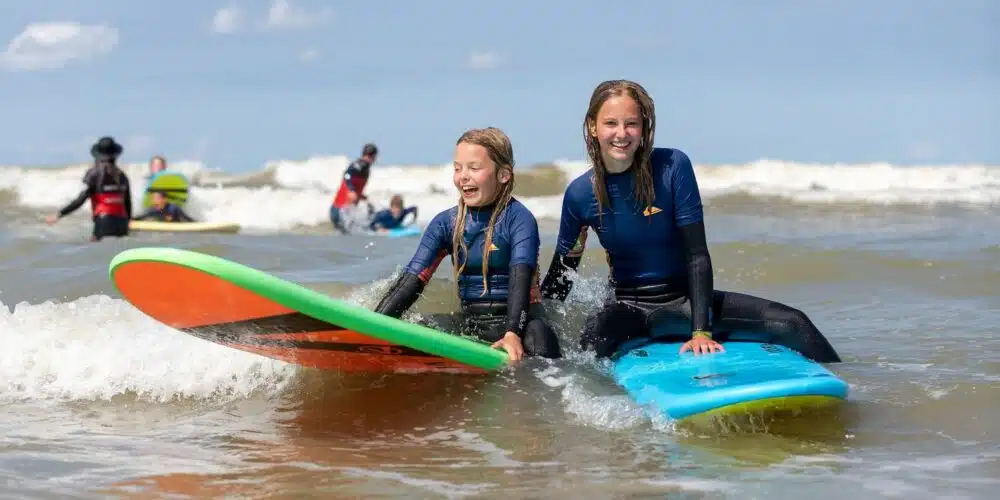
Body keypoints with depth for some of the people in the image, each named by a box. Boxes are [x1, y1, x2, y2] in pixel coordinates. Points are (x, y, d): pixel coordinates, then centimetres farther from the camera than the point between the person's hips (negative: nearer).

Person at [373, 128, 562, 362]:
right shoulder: (446, 223, 7)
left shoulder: (519, 219, -8)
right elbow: (412, 280, 0)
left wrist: (513, 334, -40)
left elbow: (520, 280, -23)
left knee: (538, 334, -38)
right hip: (471, 321, 5)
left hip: (517, 321, -5)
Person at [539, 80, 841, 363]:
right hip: (629, 309, -1)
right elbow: (560, 274, 7)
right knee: (596, 331, -38)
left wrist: (701, 331, -20)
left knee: (792, 325, -11)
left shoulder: (673, 166, -13)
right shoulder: (580, 193, -8)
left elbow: (697, 255, -13)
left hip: (685, 301, 1)